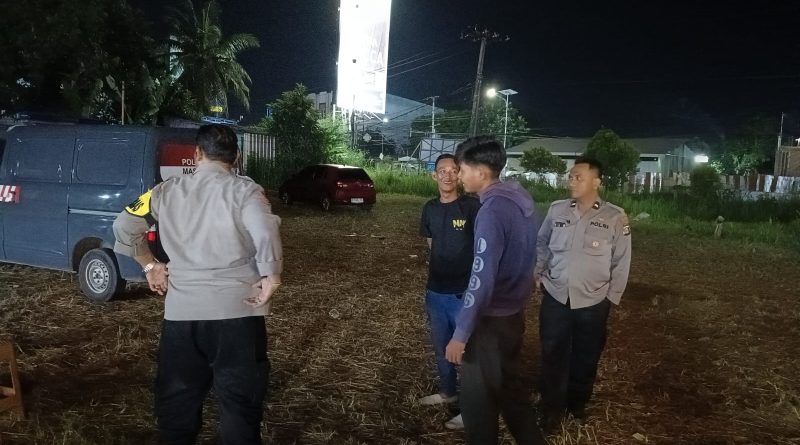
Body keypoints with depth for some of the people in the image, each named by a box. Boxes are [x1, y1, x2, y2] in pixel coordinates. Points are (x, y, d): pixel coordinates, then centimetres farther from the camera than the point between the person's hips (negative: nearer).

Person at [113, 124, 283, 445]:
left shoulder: (167, 191, 8)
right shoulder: (245, 190, -5)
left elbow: (124, 227, 12)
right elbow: (266, 233, -22)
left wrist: (149, 265, 20)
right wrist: (271, 278, -10)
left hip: (180, 311, 4)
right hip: (237, 310, -3)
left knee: (176, 399, 19)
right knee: (240, 400, 7)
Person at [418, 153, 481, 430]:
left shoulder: (472, 207, -13)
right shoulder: (430, 208, 4)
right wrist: (442, 269, 9)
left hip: (464, 292, -6)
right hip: (435, 290, 6)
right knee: (440, 346, 20)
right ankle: (447, 391, 40)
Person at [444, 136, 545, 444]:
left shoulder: (492, 210, -25)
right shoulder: (520, 198, 2)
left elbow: (481, 279, -27)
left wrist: (461, 333, -23)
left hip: (491, 318, -9)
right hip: (514, 312, 9)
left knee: (478, 396, 8)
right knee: (510, 384, 23)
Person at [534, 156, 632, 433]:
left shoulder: (615, 218, -9)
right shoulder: (557, 210, -2)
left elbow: (621, 262, -2)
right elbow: (541, 244, 13)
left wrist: (612, 297, -1)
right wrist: (537, 273, 4)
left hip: (593, 303, -1)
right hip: (555, 297, 1)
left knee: (585, 358, 16)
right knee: (553, 356, 9)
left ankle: (578, 404, 38)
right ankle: (553, 408, 26)